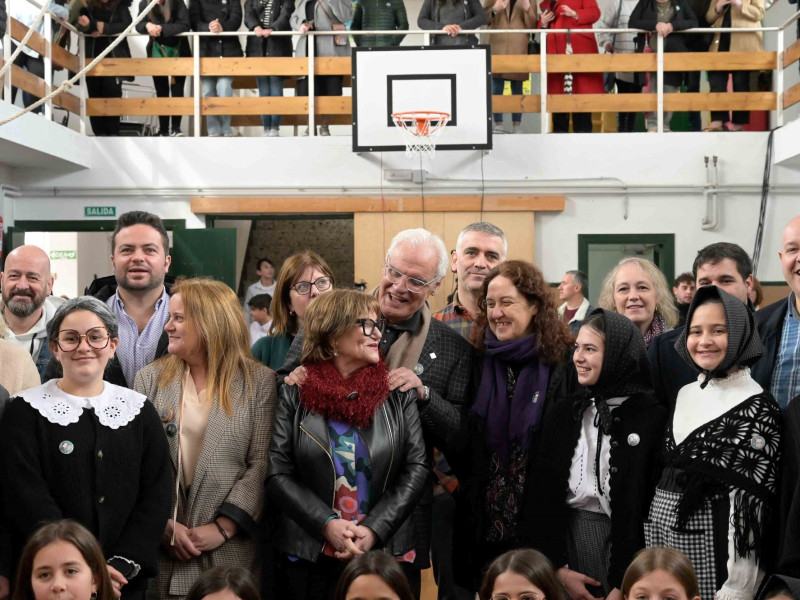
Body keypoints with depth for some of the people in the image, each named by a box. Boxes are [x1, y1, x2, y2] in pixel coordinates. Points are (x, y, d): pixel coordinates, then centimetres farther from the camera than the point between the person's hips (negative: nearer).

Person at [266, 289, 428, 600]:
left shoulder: (399, 391, 2)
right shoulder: (294, 393, -1)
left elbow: (416, 468, -1)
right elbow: (278, 474, -4)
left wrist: (374, 529, -12)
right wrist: (327, 525, -16)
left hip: (387, 551, 1)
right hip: (308, 556, -1)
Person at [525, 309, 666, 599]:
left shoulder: (653, 418, -6)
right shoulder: (564, 414, 6)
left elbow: (654, 504, -8)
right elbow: (542, 494, 2)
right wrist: (558, 568, -7)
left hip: (627, 541, -3)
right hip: (566, 535, 3)